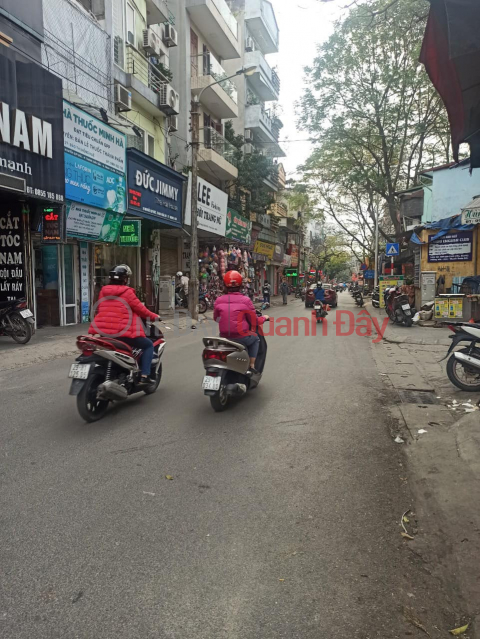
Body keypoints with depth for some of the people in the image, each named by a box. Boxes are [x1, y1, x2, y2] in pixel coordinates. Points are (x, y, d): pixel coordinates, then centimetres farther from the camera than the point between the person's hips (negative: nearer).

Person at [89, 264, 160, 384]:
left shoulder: (103, 291, 9)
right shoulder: (127, 292, -9)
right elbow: (140, 309, -4)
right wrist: (154, 316, 12)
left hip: (104, 332, 7)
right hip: (122, 333, -7)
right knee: (148, 345, 10)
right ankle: (144, 376, -1)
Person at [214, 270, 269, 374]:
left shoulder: (218, 301, -2)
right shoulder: (245, 300, -10)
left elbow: (216, 318, 13)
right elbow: (254, 321, -3)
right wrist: (264, 317, 18)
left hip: (224, 337, 3)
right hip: (241, 337, -3)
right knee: (255, 338, 28)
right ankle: (251, 365, 23)